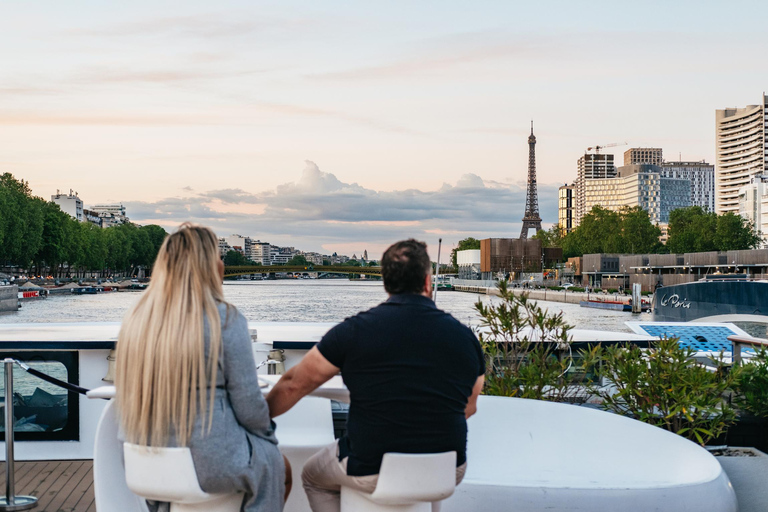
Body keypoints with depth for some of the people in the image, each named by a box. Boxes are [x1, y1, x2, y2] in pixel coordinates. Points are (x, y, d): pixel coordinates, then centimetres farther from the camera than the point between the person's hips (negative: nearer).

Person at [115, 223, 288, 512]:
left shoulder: (136, 319, 0)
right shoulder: (226, 321, -17)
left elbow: (127, 396, 10)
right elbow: (249, 407, -13)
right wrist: (268, 433, 7)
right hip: (208, 466, -6)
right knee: (272, 461, 22)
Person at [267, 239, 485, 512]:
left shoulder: (354, 331, -11)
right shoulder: (464, 337, -5)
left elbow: (294, 384, -2)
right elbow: (468, 408, 10)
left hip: (372, 474, -3)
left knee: (313, 476, 28)